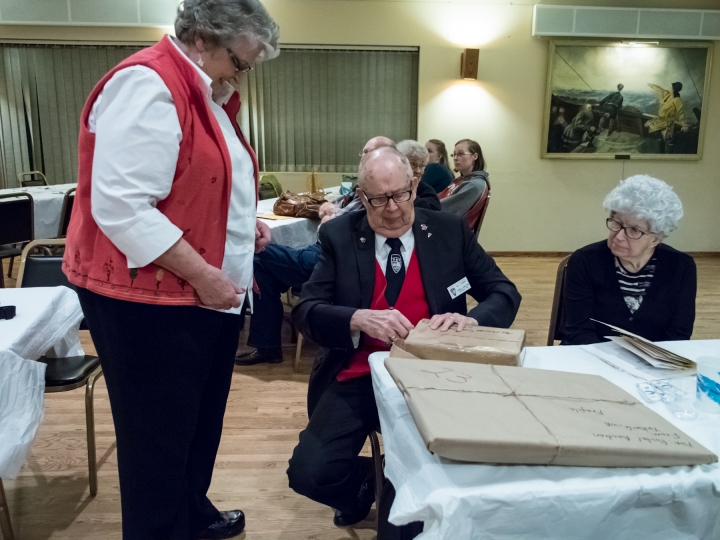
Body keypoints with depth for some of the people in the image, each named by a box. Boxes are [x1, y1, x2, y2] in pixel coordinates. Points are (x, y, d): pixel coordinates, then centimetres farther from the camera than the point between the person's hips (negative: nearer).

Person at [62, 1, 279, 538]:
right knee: (159, 438, 6)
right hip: (149, 301, -10)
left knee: (202, 421, 21)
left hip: (209, 296, 10)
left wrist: (242, 220, 9)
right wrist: (203, 277, -22)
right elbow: (121, 207, -25)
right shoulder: (146, 85, -17)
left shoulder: (206, 94, 15)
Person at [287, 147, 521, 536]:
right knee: (309, 473, -16)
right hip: (357, 378, 0)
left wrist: (472, 318, -21)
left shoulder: (450, 231, 3)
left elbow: (504, 293, 3)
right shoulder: (339, 236, 0)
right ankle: (369, 482, 21)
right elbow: (305, 311, -8)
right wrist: (359, 319, -29)